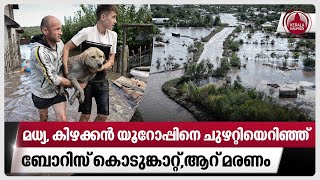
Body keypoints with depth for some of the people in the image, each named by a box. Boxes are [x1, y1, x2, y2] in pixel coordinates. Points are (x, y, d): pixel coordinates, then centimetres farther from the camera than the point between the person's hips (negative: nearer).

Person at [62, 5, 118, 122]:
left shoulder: (113, 35, 1)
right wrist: (66, 70, -18)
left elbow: (111, 61, 3)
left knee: (103, 115, 3)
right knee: (85, 114, 3)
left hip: (102, 81, 4)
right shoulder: (87, 32, -14)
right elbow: (66, 48, -10)